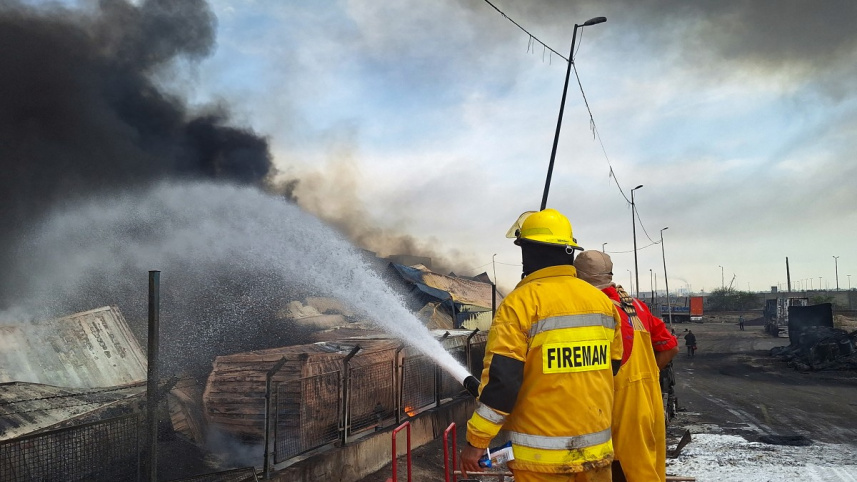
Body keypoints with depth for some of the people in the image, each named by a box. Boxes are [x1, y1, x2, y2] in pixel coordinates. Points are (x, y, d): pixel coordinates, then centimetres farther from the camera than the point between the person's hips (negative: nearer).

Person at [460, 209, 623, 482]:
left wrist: (476, 441, -9)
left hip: (542, 455, -5)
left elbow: (501, 379, -18)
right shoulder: (602, 301, 5)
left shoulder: (520, 302, -14)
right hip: (596, 449, 5)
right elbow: (612, 367, 14)